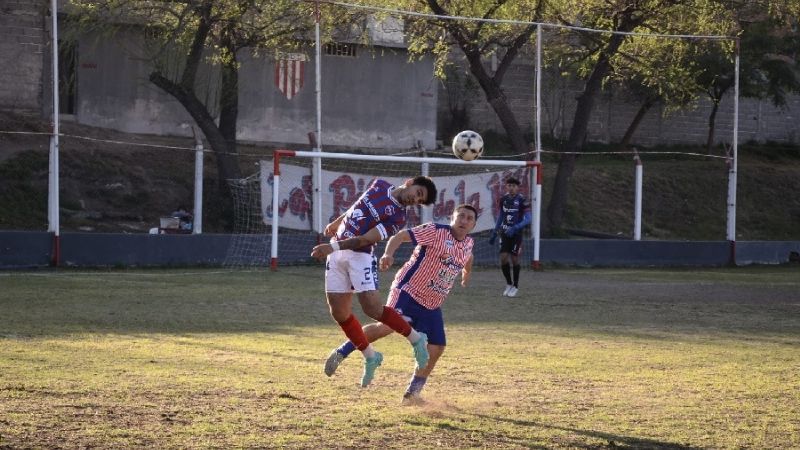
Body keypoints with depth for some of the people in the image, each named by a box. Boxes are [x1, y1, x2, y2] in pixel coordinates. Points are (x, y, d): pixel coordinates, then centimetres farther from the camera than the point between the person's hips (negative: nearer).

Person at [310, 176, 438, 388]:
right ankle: (370, 357, 17)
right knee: (339, 313, 2)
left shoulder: (398, 217, -13)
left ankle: (415, 339, 1)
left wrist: (333, 247, -30)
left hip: (360, 254, -6)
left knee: (373, 309, -20)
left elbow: (365, 239, -21)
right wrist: (337, 222, 34)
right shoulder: (380, 185, 6)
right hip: (337, 253, 6)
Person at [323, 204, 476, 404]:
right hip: (408, 292, -7)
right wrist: (389, 254, -33)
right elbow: (401, 236, -16)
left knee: (436, 348, -1)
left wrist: (466, 272, 51)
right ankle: (342, 352, -14)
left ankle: (412, 394, 13)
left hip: (432, 306, 7)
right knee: (387, 326, -28)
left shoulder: (468, 243, 9)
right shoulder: (436, 232, -11)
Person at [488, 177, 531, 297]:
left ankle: (515, 286, 11)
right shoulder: (503, 199, 5)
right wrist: (494, 233, 16)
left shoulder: (522, 200, -10)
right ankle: (509, 284, 14)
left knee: (514, 259, -4)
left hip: (516, 234, -4)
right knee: (503, 258, -4)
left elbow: (528, 219, -13)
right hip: (504, 233, 4)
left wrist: (515, 228, -25)